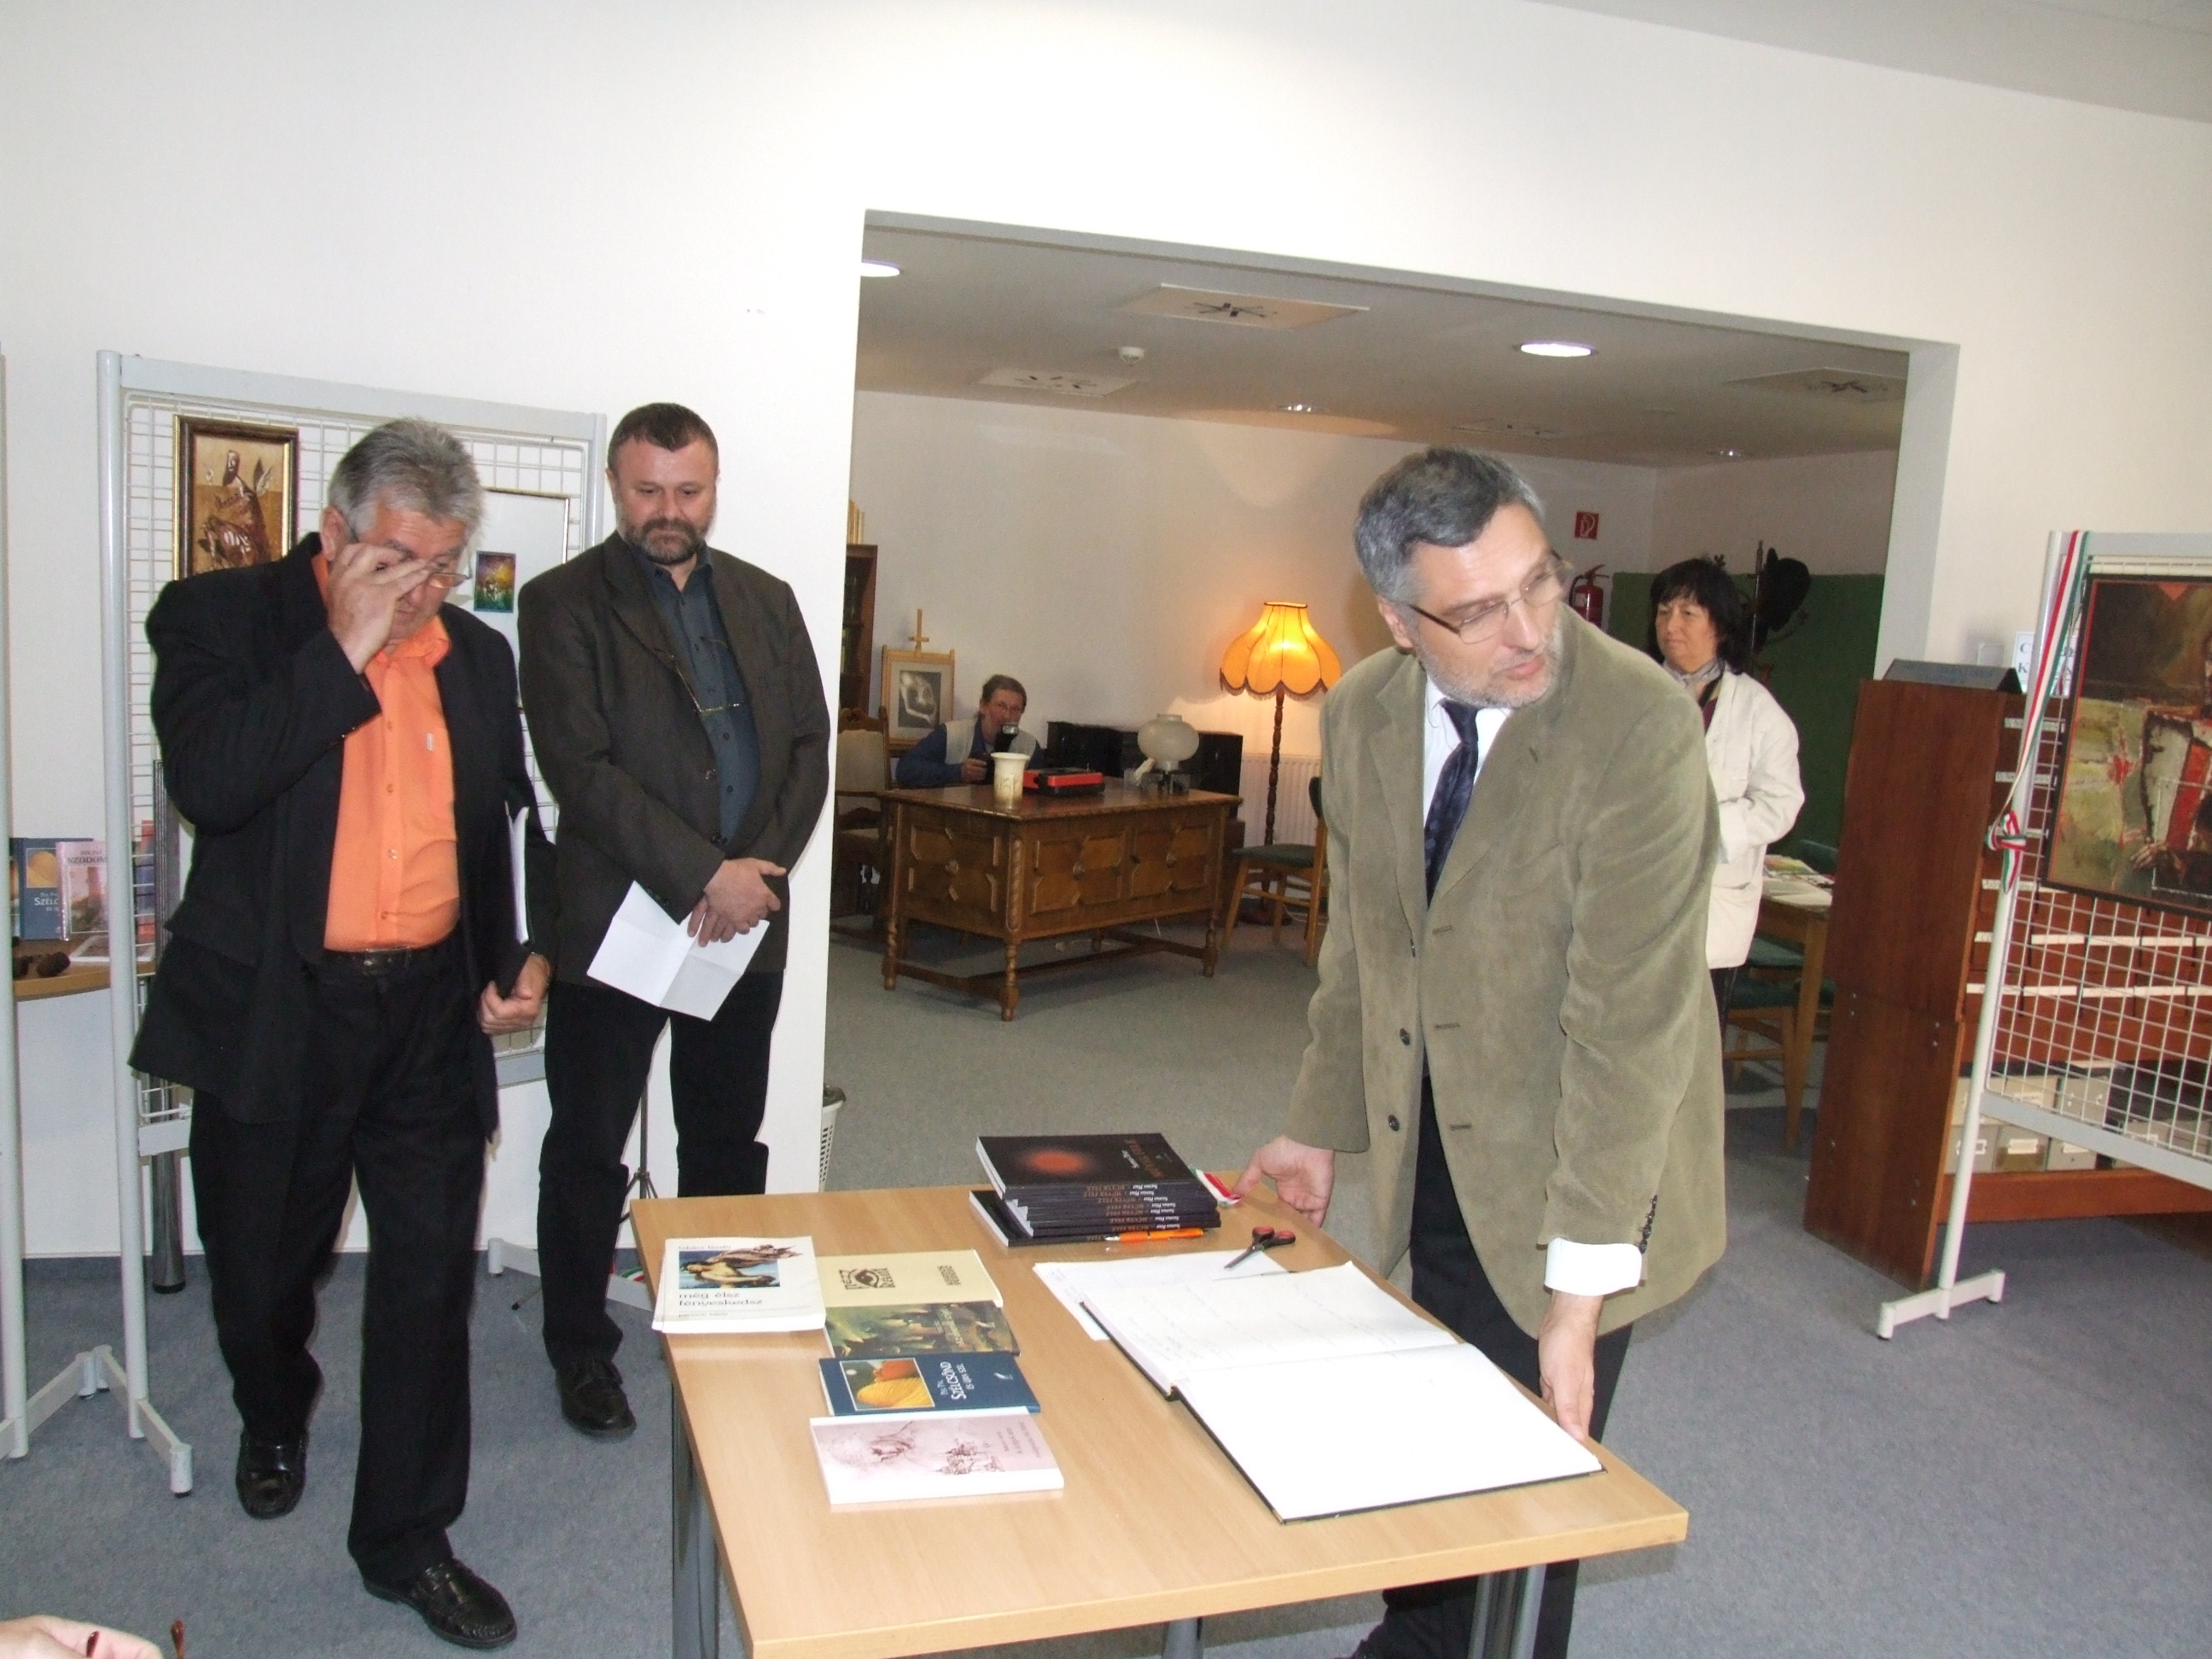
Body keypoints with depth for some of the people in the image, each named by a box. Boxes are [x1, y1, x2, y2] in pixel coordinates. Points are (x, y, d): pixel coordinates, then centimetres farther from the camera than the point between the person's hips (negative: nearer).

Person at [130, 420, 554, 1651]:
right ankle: (276, 1418, 50)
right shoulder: (220, 617, -5)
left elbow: (512, 820, 17)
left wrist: (529, 950, 3)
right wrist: (346, 649, -21)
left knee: (431, 1275, 4)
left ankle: (407, 1537, 20)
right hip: (273, 1012, -2)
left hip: (431, 1013, 2)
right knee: (264, 1261, 17)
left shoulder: (479, 657, 7)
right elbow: (210, 783, -21)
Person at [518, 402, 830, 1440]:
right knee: (588, 1152, 9)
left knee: (728, 1146, 16)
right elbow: (580, 768, -15)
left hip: (745, 923, 4)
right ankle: (582, 1352, 27)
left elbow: (809, 745, 6)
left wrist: (759, 870, -9)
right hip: (613, 923, -4)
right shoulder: (564, 604, -5)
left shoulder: (766, 601, 10)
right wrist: (703, 876, -19)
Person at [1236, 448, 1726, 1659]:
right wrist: (1321, 1127, 13)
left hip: (1571, 1160, -5)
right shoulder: (1361, 713, -4)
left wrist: (1579, 1292, -24)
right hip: (1430, 1147, 5)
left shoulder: (1638, 722, -23)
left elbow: (1630, 1014, -25)